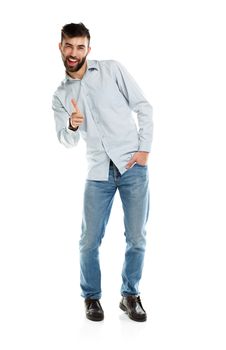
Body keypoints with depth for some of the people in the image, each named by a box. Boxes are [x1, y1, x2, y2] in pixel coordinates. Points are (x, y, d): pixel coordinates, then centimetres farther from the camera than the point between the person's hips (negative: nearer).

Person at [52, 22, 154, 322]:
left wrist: (144, 149, -6)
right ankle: (91, 296, 24)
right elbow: (66, 141, 3)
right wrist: (72, 126, -19)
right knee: (90, 241, 2)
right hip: (99, 173, 2)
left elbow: (144, 107, 2)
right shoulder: (60, 95, 10)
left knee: (137, 239, 2)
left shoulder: (112, 69, 2)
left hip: (133, 166, -2)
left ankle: (130, 295, 23)